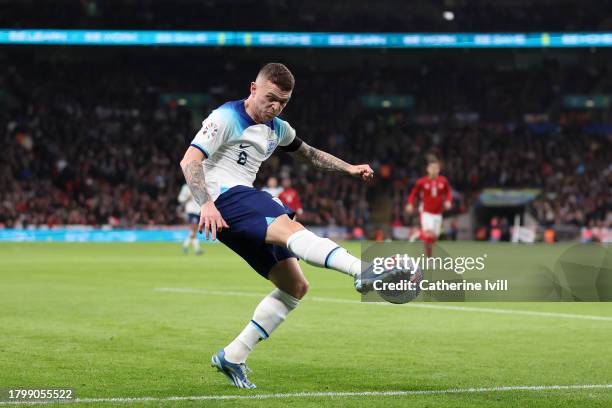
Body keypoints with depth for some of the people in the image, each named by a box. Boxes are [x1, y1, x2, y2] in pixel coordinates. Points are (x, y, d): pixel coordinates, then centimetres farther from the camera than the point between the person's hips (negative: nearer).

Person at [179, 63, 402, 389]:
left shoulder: (276, 129, 20)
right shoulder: (226, 118, -5)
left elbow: (308, 154, 37)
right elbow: (190, 161, -14)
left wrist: (349, 169, 23)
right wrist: (206, 204, -29)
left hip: (246, 211, 10)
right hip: (225, 199, -10)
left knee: (295, 286, 3)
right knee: (289, 228, -34)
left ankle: (232, 357, 3)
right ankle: (365, 272, -60)